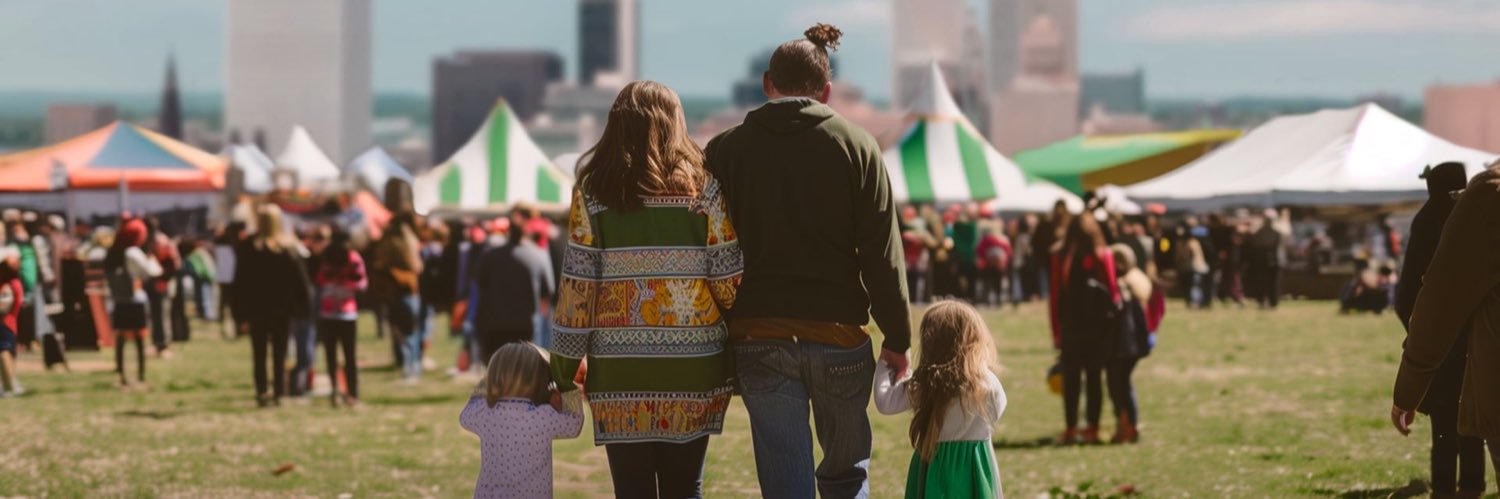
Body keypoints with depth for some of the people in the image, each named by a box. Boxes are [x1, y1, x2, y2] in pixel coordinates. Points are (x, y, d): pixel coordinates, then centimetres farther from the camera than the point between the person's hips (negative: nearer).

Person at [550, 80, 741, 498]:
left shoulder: (593, 192, 0)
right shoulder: (703, 189, 0)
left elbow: (577, 283, -1)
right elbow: (728, 278, -1)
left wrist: (565, 363, 5)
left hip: (619, 368, 0)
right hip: (692, 364, 0)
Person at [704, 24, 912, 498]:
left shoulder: (725, 150, 3)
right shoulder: (856, 146, -1)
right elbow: (883, 255, -3)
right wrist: (897, 339, 3)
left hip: (759, 341, 1)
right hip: (839, 335, 0)